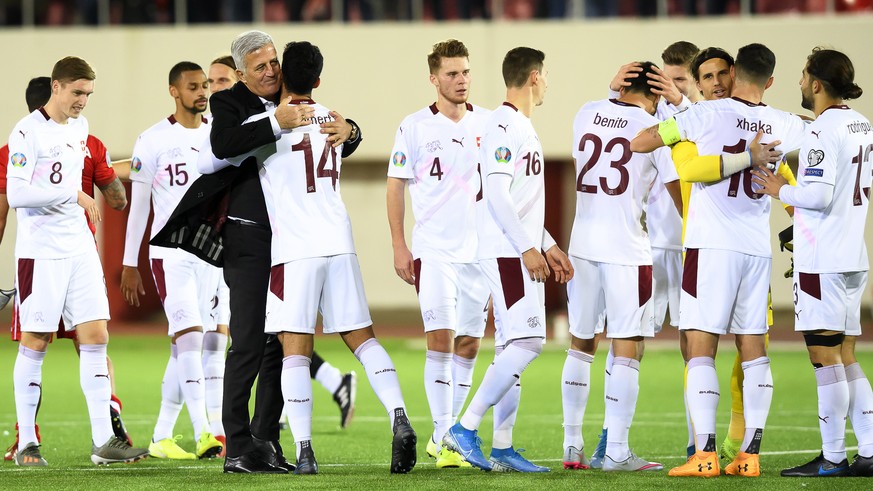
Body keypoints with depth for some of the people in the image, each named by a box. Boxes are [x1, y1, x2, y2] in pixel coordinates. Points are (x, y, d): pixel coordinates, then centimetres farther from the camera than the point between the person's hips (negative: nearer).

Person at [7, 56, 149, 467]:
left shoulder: (80, 128, 12)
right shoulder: (27, 132, -11)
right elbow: (16, 194, -19)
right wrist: (72, 194, -20)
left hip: (80, 248, 7)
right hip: (39, 250, -7)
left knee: (95, 338, -1)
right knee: (35, 343, -2)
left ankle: (103, 441, -2)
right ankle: (26, 443, 6)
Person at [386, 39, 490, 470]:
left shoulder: (488, 124, 7)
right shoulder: (415, 127, -2)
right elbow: (395, 187, 1)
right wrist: (399, 247, -5)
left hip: (480, 250, 4)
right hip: (434, 250, -4)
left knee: (469, 344, 6)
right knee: (440, 337, -12)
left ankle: (451, 431, 16)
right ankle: (442, 438, -10)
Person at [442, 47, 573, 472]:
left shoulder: (522, 127, 19)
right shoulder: (503, 125, -12)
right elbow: (496, 194, -18)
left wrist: (549, 247, 22)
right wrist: (528, 248, -20)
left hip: (522, 254, 10)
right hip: (506, 253, -10)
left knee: (514, 349, 7)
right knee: (525, 344, -15)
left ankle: (501, 448, 8)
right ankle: (464, 429, -13)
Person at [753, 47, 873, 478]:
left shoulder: (823, 130, -15)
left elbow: (818, 195, -23)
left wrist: (781, 190, -5)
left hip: (822, 260, -9)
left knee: (825, 355, -4)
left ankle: (832, 458, -3)